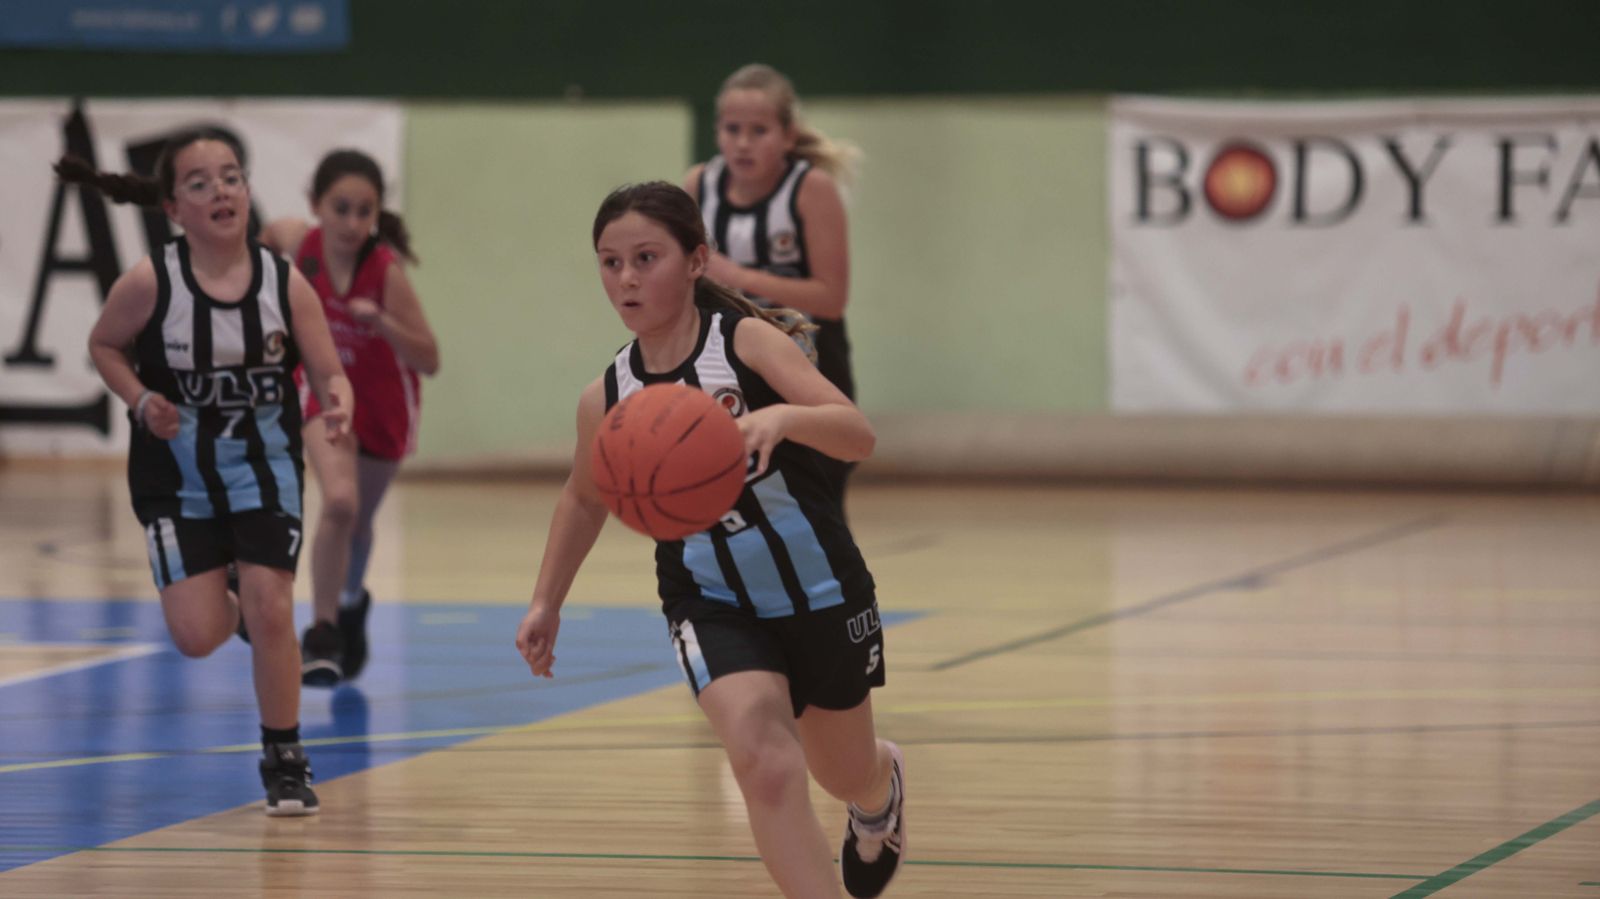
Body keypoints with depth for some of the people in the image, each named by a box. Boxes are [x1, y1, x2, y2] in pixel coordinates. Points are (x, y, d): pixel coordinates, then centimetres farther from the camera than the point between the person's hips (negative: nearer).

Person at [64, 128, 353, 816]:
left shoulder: (285, 283, -12)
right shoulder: (150, 282, -15)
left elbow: (328, 371, -7)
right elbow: (104, 345, 2)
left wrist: (338, 404, -29)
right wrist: (141, 401, -16)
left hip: (264, 468, 1)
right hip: (178, 475, 0)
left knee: (271, 611, -10)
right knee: (198, 638, -6)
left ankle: (285, 760, 10)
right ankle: (227, 605, 34)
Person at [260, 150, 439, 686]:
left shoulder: (386, 272, -31)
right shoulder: (299, 242, -23)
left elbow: (429, 361, -28)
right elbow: (272, 235, 4)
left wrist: (381, 322, -43)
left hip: (383, 402, 0)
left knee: (358, 520, 17)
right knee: (339, 501, -24)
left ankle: (351, 604, 50)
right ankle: (322, 633, -10)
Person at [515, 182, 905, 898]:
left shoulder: (747, 340, -17)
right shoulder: (607, 400, -7)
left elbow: (859, 435, -27)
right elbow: (585, 500, 15)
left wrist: (782, 417, -46)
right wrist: (546, 603, 13)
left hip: (821, 591, -1)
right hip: (713, 606, 1)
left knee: (845, 775, 20)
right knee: (766, 765, -25)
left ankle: (883, 786, 58)